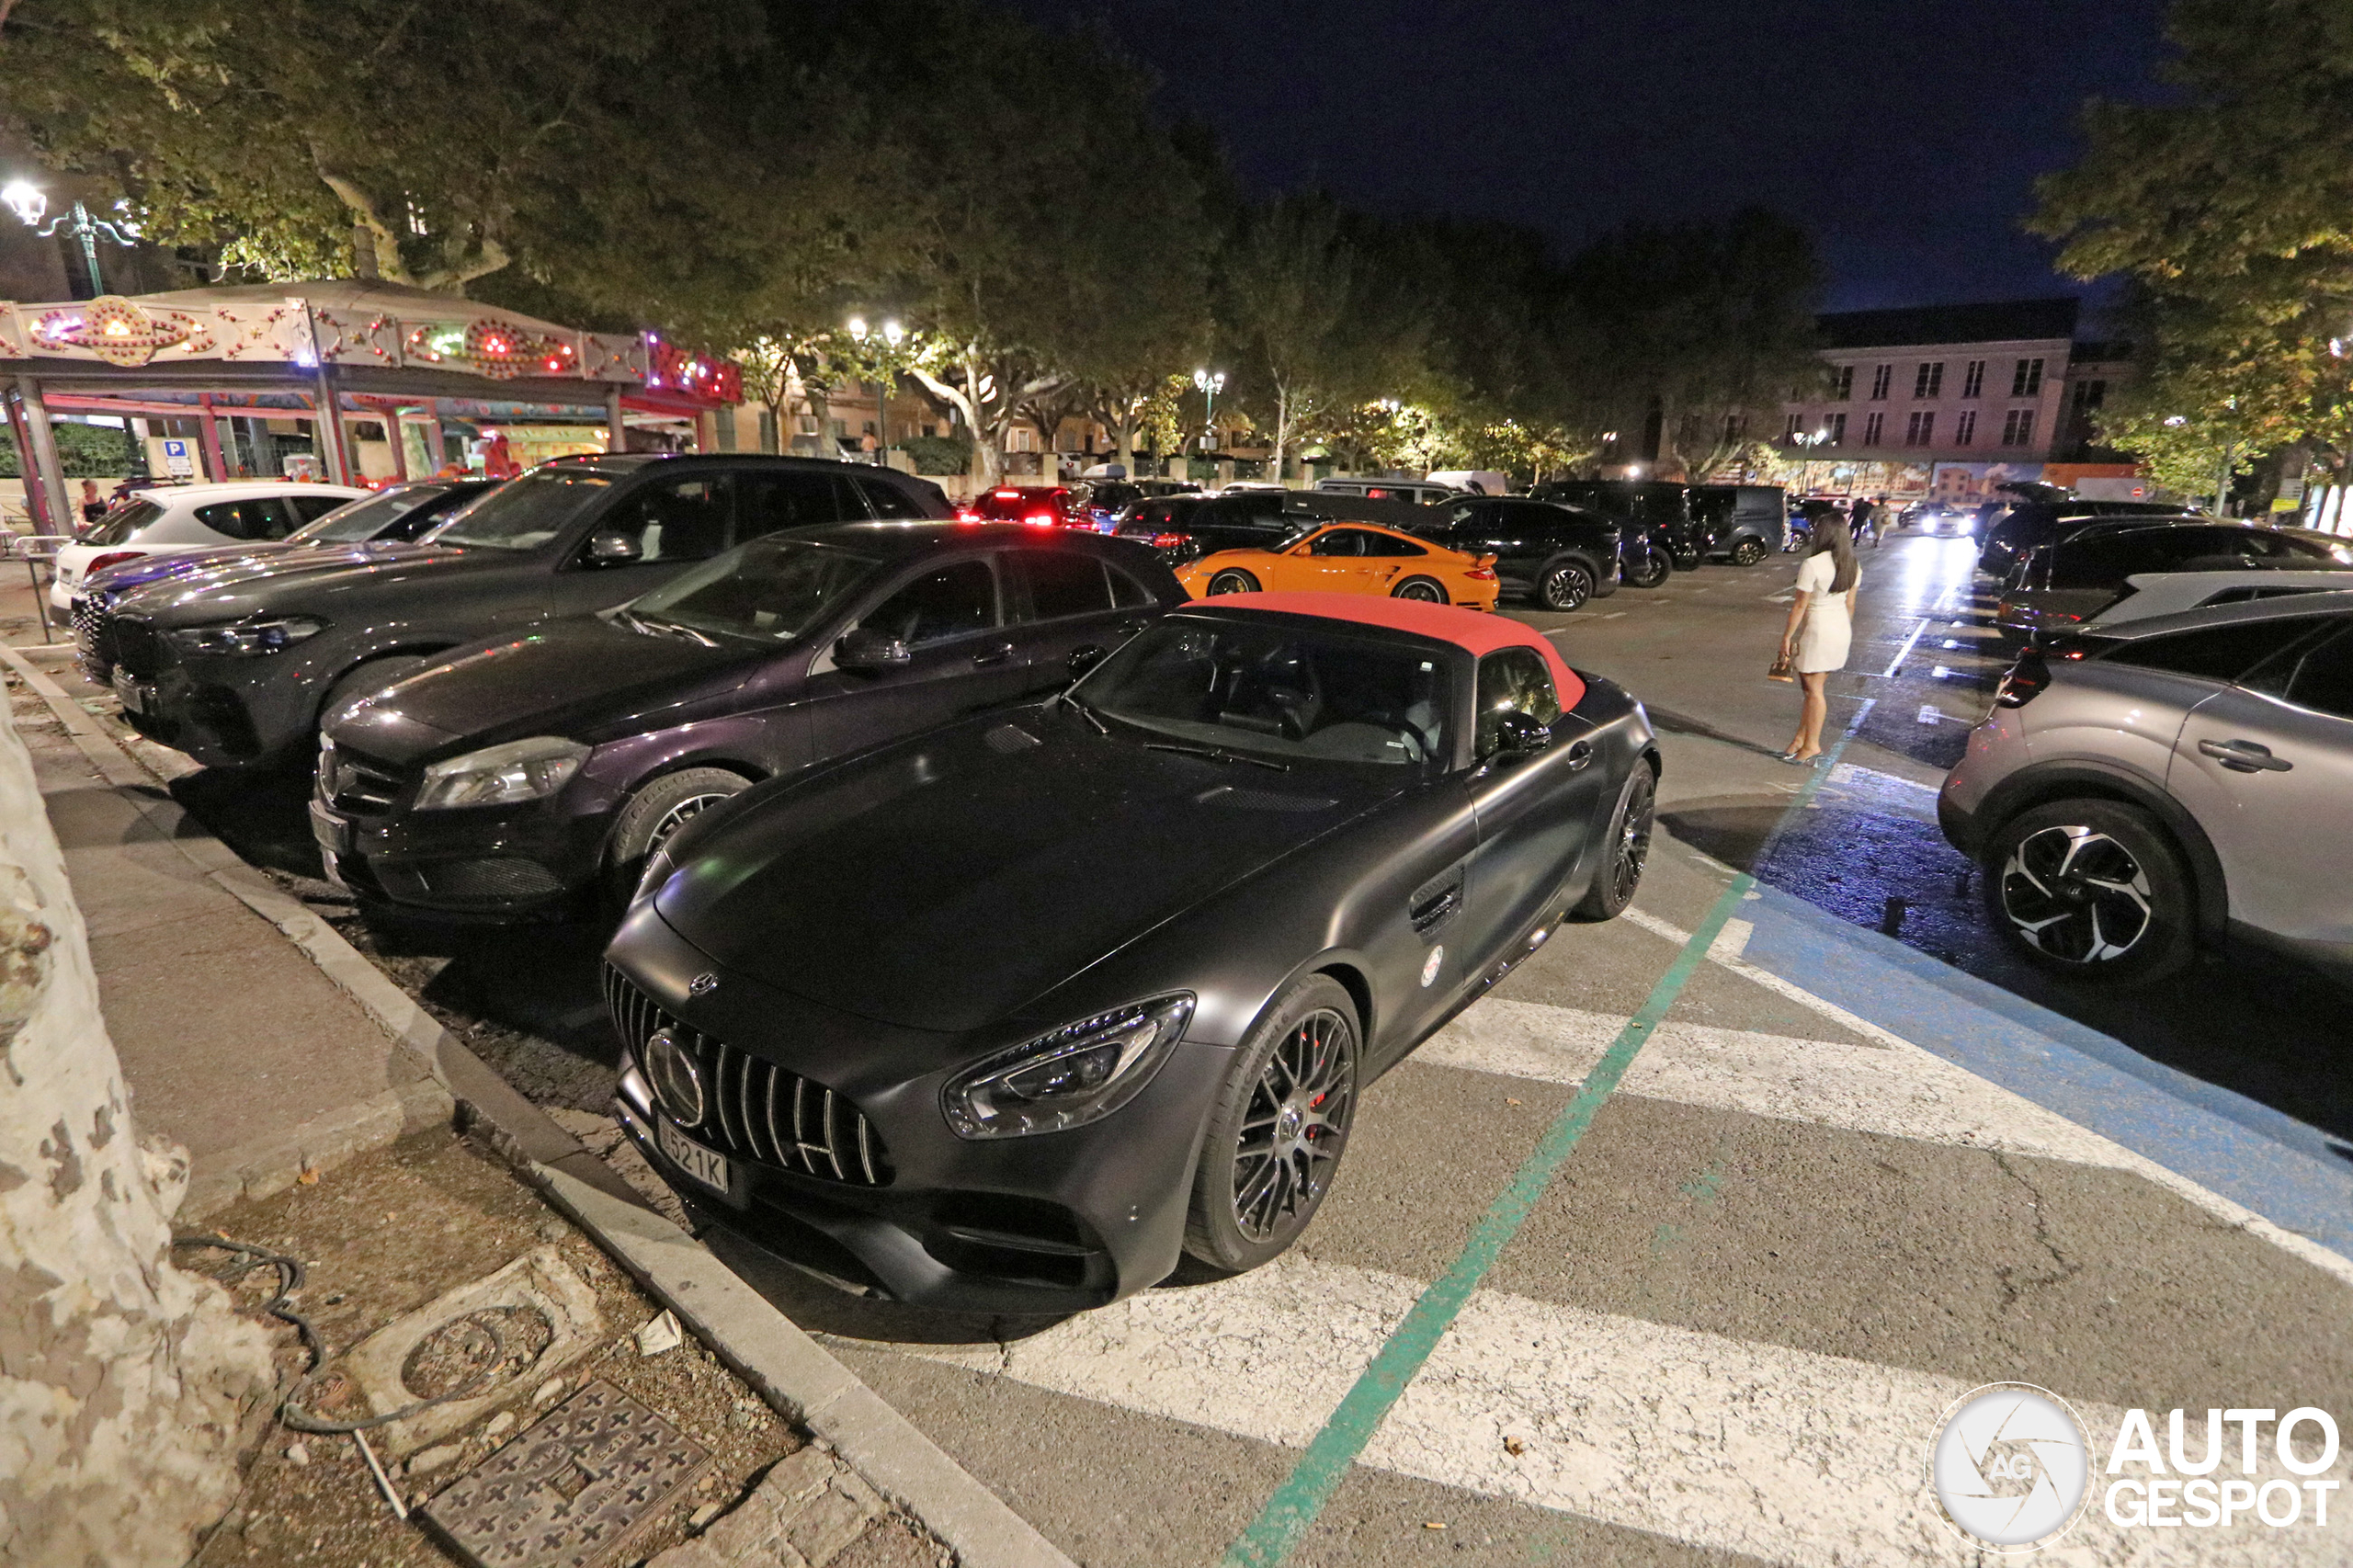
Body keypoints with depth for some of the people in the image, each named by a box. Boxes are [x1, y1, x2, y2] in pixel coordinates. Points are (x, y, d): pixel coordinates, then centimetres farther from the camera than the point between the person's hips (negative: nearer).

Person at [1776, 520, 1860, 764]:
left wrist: (1787, 636, -8)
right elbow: (1850, 603, 10)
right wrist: (1844, 632, 21)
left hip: (1817, 629, -7)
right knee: (1814, 686, 14)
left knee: (1814, 688, 1)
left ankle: (1811, 744, 9)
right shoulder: (1852, 565, 3)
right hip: (1841, 628, 7)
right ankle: (1801, 738, 21)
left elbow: (1800, 606, -16)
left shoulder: (1812, 565, -19)